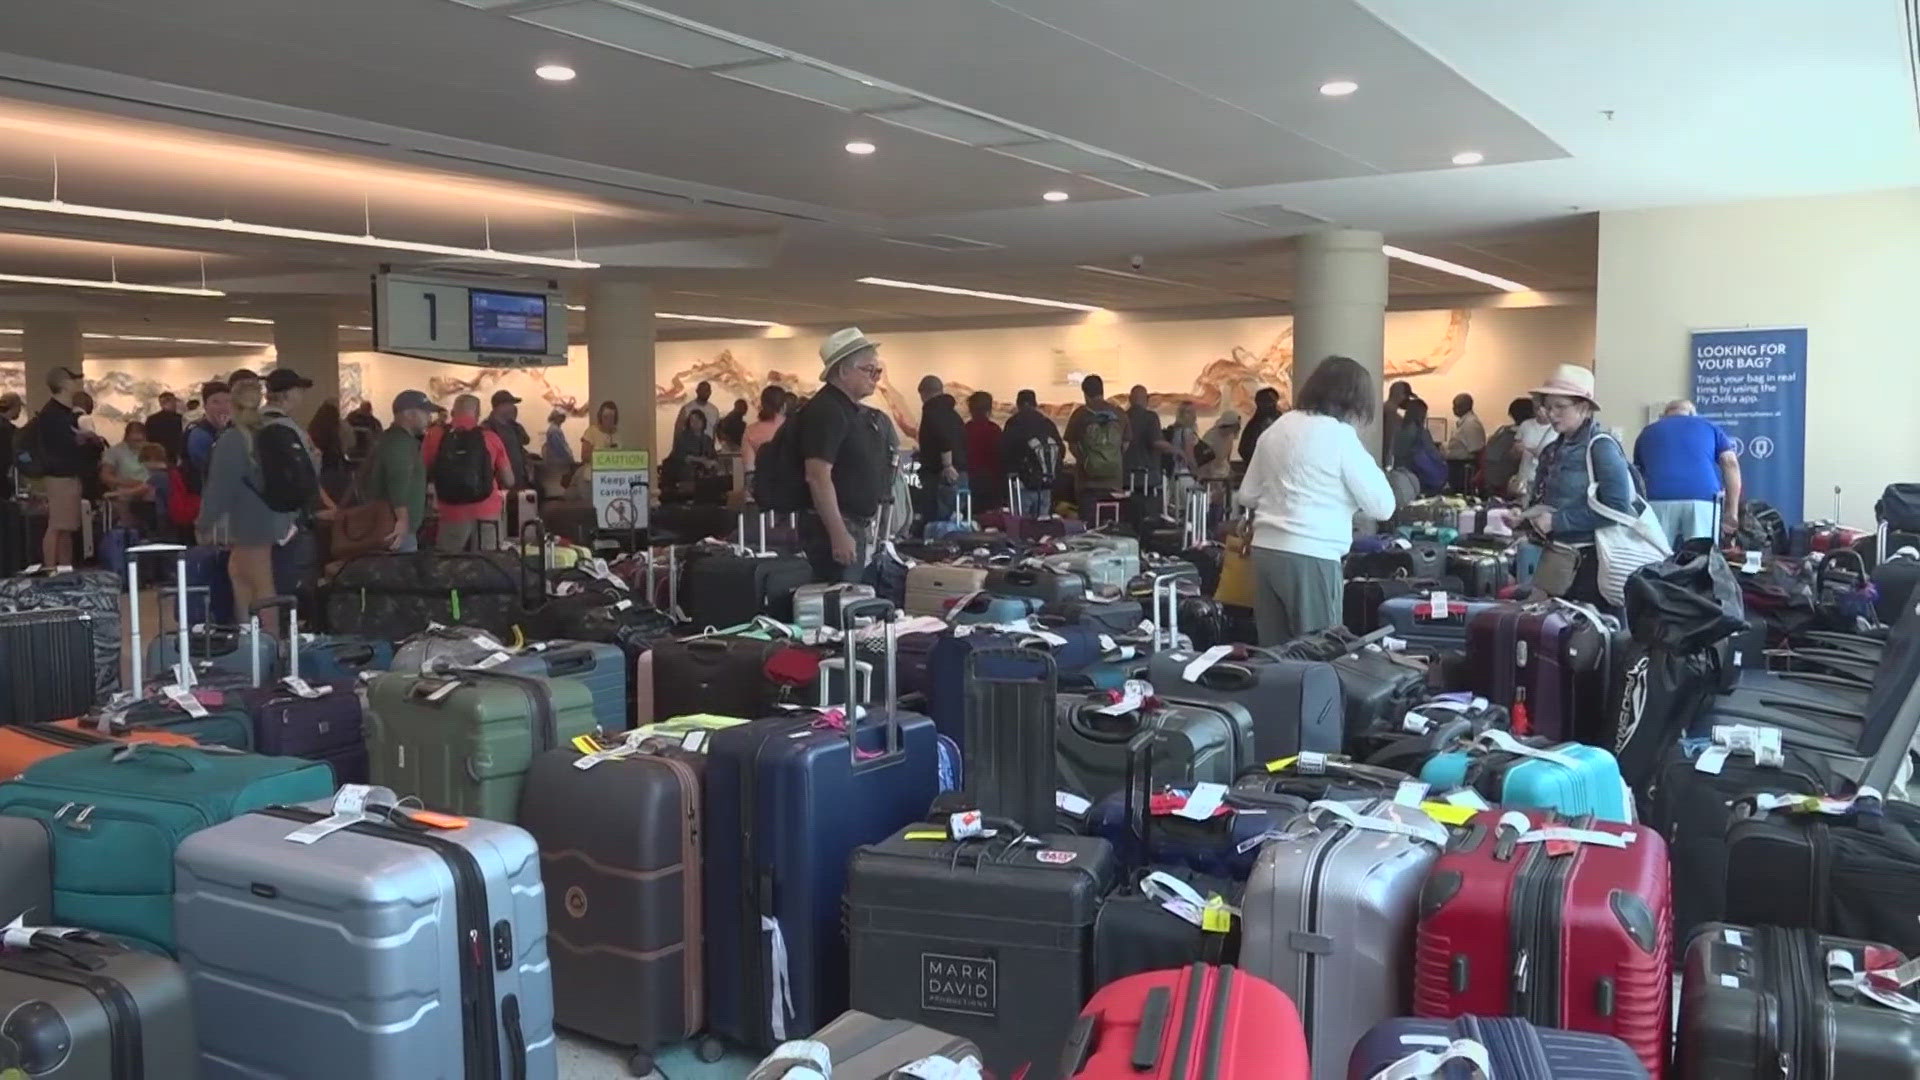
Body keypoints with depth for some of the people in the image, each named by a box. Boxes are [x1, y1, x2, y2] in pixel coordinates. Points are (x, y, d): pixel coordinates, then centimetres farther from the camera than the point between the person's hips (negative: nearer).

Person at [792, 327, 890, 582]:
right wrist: (839, 534, -27)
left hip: (857, 525, 10)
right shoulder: (825, 411, -15)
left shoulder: (857, 413, 16)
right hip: (834, 526, -10)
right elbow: (818, 477, -23)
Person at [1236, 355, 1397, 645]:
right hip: (1311, 557, -7)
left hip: (1265, 550, 7)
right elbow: (1383, 507, -5)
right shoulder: (1340, 434, -7)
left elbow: (1247, 496, 18)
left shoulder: (1277, 427, 12)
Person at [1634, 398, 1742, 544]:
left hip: (1658, 499, 1)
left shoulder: (1647, 432, 29)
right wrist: (1732, 510, 9)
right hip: (1703, 498, -1)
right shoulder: (1709, 426, 25)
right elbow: (1731, 463, 12)